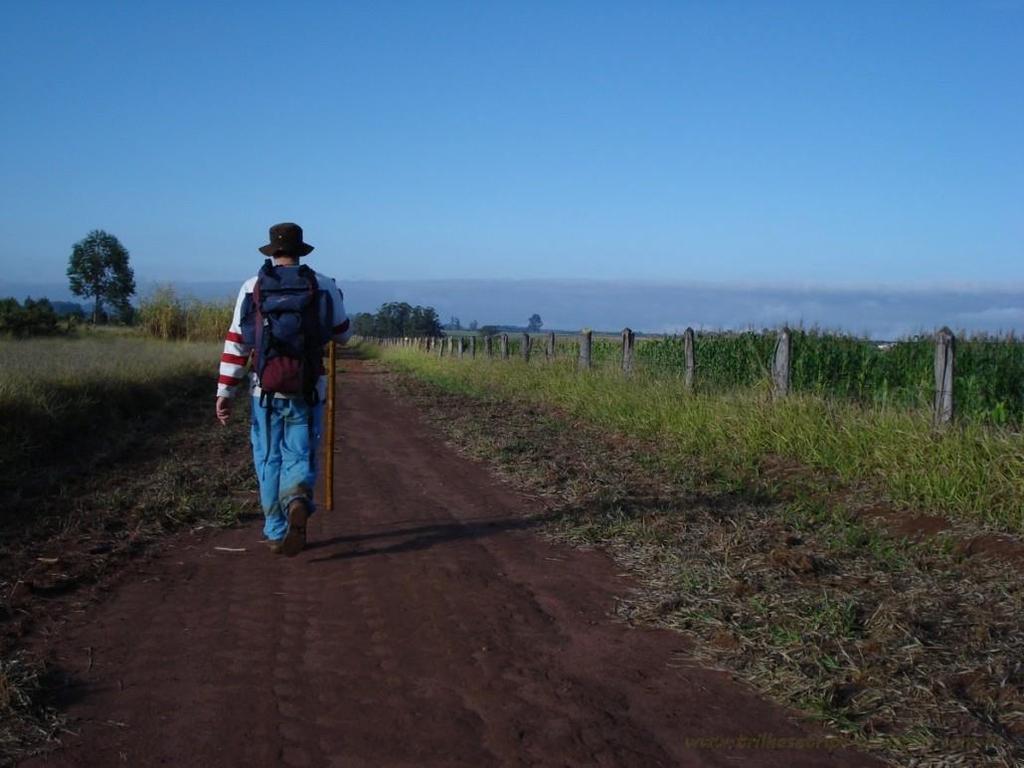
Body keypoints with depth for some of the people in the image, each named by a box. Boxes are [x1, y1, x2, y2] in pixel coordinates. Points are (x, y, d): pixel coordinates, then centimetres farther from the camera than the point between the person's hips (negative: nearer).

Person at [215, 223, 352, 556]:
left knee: (269, 459, 13)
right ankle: (298, 499, -24)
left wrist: (225, 392, 2)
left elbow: (235, 343, -1)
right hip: (307, 391, 0)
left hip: (265, 391, 1)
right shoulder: (324, 285, 1)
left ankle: (277, 532, 18)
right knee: (299, 455, 8)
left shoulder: (253, 287, 1)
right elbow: (343, 335, 13)